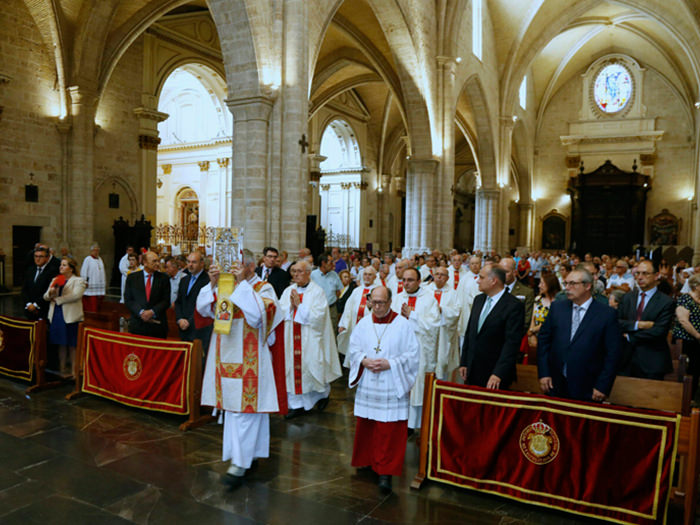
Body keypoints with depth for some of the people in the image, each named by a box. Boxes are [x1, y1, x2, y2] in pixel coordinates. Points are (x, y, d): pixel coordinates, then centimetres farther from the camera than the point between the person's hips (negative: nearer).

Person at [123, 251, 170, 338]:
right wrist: (141, 312, -12)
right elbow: (128, 300, 2)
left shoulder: (163, 278, 4)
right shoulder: (132, 277, 6)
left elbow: (166, 301, 0)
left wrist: (152, 312, -14)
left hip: (157, 324, 0)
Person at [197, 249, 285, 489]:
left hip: (249, 360, -6)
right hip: (227, 358, 6)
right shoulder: (226, 286, 11)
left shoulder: (264, 288, -6)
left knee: (244, 409, -6)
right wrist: (213, 283, -6)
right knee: (232, 406, 13)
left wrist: (242, 283, -21)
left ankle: (240, 464, -2)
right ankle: (248, 452, 27)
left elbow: (258, 313, -25)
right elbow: (203, 308, 6)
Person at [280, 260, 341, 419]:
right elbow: (280, 313, 3)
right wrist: (291, 306, -14)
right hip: (292, 339, 4)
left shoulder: (317, 291, -6)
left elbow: (317, 316, -15)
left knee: (312, 368, 4)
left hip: (310, 339, -4)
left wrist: (299, 305, -16)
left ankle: (324, 392, 32)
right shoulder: (288, 291, 9)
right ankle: (297, 404, 17)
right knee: (294, 368, 6)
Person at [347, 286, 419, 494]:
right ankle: (367, 460, 34)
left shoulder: (402, 324, -6)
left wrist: (390, 364, -16)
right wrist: (364, 360, -10)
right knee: (366, 425, 13)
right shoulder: (364, 323, 6)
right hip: (367, 385, 4)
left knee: (389, 430, -3)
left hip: (391, 387, -4)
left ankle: (386, 472, 5)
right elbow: (353, 348, 9)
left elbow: (412, 354, -6)